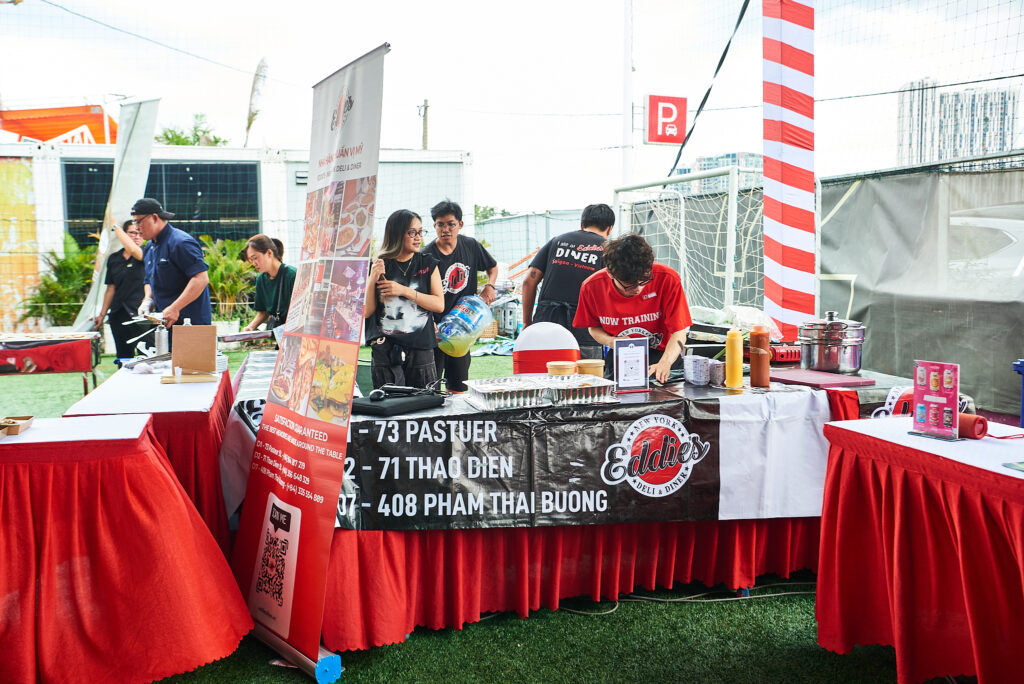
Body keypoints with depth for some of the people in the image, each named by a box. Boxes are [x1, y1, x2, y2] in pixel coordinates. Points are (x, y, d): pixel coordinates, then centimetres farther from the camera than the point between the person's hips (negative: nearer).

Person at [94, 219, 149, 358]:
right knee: (123, 357, 6)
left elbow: (133, 249, -24)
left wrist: (116, 227, -10)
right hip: (118, 314, 5)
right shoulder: (113, 259, 13)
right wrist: (102, 314, 17)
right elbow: (111, 289, 18)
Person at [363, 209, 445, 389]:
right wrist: (372, 280, -12)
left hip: (420, 347, 1)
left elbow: (439, 305, -2)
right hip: (385, 349, -1)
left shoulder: (428, 264, 7)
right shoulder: (380, 265, 5)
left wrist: (404, 291, -10)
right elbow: (366, 312, 3)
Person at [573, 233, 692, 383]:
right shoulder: (592, 287, -14)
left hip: (660, 353, -1)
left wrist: (664, 363, -33)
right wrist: (612, 342, -15)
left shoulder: (668, 279, -20)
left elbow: (679, 333, -16)